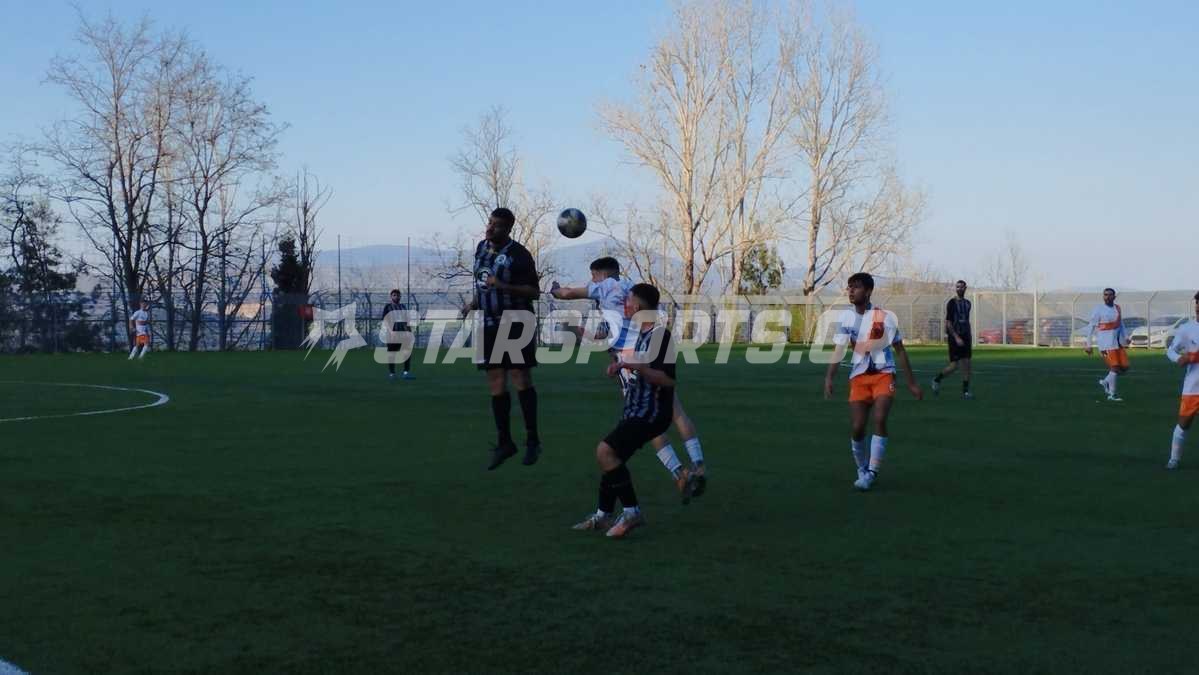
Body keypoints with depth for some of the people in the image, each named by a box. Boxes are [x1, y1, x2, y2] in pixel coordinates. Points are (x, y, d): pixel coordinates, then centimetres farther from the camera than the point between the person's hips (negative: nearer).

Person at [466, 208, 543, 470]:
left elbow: (534, 292, -14)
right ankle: (504, 442, 14)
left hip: (516, 322, -6)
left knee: (520, 377, -7)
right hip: (490, 323, 6)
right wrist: (474, 304, 8)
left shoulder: (518, 254, -12)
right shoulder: (481, 248, 9)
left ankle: (532, 440, 3)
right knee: (496, 382, 6)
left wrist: (503, 286, -26)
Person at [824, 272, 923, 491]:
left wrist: (912, 383, 6)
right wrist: (829, 377, -19)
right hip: (859, 376, 2)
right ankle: (862, 470, 20)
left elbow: (900, 350, 4)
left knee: (880, 419, -21)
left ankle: (872, 473, -15)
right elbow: (839, 349, -4)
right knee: (857, 428, -4)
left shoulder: (885, 317, -4)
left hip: (883, 374, -2)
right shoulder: (845, 318, 0)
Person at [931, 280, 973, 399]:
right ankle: (937, 380, 17)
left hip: (965, 337, 6)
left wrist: (970, 339, 15)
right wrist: (956, 337, -20)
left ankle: (965, 391, 4)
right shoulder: (952, 303, -7)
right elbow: (948, 322, -12)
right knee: (954, 365, -6)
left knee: (966, 363, 0)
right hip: (954, 337, -6)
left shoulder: (967, 303, 12)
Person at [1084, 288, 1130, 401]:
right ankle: (1112, 394, 0)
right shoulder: (1099, 310, -8)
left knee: (1124, 367, 2)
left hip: (1118, 342, 7)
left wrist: (1124, 339, 15)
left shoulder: (1117, 308, 10)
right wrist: (1088, 345, -6)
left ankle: (1106, 382, 23)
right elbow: (1091, 328, -6)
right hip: (1106, 343, -7)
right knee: (1115, 367, -12)